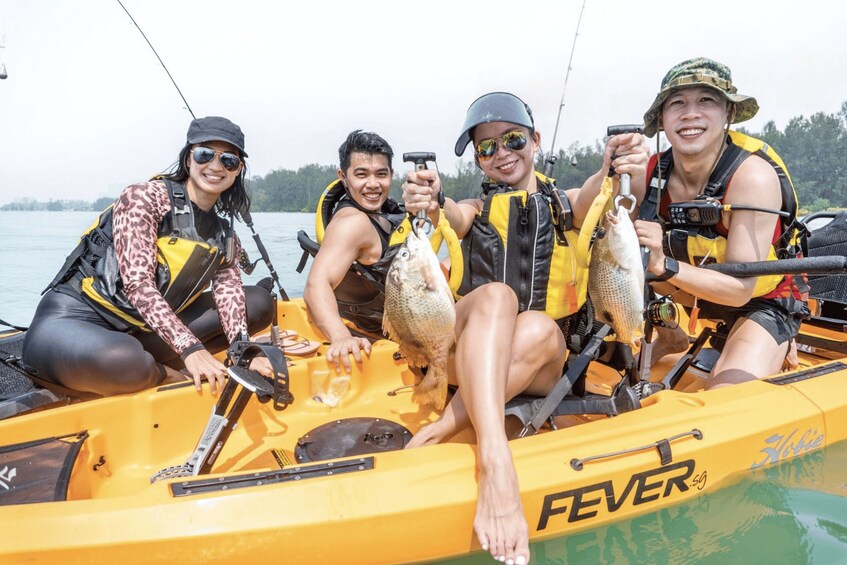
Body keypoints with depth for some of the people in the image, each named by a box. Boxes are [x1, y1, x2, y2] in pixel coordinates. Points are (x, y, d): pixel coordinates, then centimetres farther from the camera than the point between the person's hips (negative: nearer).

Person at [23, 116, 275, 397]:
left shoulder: (224, 235, 10)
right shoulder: (145, 197, -10)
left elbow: (228, 290, -4)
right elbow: (138, 283, -21)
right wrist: (190, 348, -31)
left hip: (143, 328, 7)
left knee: (260, 302, 0)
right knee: (124, 359, -43)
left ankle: (147, 366, -10)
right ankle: (172, 377, -5)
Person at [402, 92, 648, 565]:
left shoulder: (564, 205, 13)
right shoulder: (477, 210, 14)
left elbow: (596, 193, -12)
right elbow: (454, 215, -12)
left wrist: (620, 171, -37)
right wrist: (431, 203, -37)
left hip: (541, 364, 1)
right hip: (472, 347, 0)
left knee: (539, 328, -34)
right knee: (495, 295, -33)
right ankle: (496, 465, -51)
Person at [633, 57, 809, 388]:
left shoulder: (753, 175, -29)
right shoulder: (651, 173, -16)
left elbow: (740, 290, -31)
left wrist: (666, 266, -46)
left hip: (761, 304, -4)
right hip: (693, 292, 5)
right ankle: (671, 338, 7)